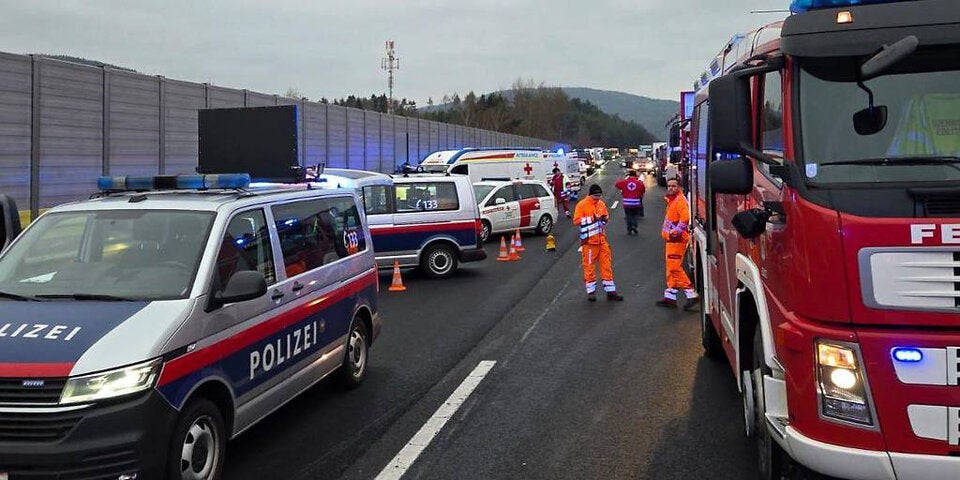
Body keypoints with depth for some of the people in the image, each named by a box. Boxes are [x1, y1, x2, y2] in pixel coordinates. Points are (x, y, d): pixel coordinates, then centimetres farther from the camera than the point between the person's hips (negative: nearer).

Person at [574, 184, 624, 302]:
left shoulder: (602, 204, 11)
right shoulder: (582, 205, -8)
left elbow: (606, 216, 23)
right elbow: (577, 220, -14)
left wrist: (605, 218, -1)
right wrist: (592, 218, -21)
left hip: (602, 239, 6)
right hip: (589, 240, -6)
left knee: (607, 264, 6)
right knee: (589, 266, 0)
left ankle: (610, 291, 11)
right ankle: (591, 291, 10)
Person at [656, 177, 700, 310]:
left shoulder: (680, 200, -14)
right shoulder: (671, 200, 17)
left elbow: (684, 219, -27)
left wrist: (676, 232, -23)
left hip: (677, 240, -11)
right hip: (672, 240, 11)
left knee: (675, 268, -13)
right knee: (671, 268, 14)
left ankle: (691, 295, -11)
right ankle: (670, 297, 20)